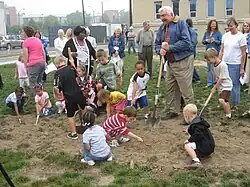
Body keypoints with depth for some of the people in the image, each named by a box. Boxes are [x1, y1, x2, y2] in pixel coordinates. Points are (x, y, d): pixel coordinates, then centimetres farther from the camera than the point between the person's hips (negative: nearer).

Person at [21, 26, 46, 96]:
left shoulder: (26, 42, -5)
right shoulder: (38, 40, 16)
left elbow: (25, 56, -7)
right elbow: (43, 53, 18)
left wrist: (26, 66, 1)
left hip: (33, 64, -8)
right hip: (42, 62, 8)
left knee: (33, 85, -2)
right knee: (39, 83, 18)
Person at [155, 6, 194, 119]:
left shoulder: (181, 23, -9)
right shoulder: (162, 28, 13)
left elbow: (186, 42, -19)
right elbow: (157, 44, 15)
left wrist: (169, 47, -17)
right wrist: (160, 50, -8)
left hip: (183, 62, -7)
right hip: (170, 63, 7)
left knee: (186, 90, -3)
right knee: (170, 89, 14)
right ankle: (171, 111, 26)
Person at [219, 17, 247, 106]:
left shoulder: (241, 36, -6)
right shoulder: (225, 36, 8)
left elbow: (243, 53, -6)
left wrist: (242, 68, -8)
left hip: (235, 64, -5)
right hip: (225, 63, 5)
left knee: (235, 85, 2)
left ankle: (235, 104, 15)